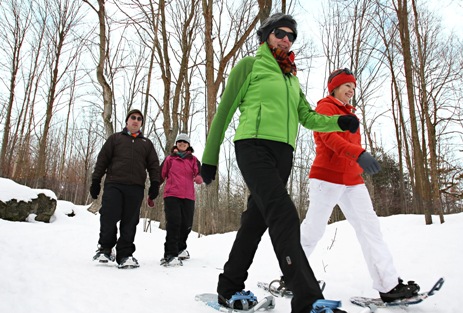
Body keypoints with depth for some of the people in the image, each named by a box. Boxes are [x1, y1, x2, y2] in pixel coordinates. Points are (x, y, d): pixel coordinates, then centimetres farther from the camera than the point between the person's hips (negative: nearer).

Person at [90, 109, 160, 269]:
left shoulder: (147, 143, 21)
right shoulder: (115, 138, 16)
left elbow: (153, 165, 15)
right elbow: (102, 159, 11)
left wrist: (155, 183, 1)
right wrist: (96, 181, 3)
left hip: (136, 188, 1)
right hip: (114, 185, -1)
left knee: (130, 222, -1)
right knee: (109, 217, -8)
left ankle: (125, 254, 6)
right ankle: (105, 248, 13)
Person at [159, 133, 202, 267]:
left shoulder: (193, 160, 14)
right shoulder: (169, 159, 12)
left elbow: (199, 172, -1)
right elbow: (161, 175, 12)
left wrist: (199, 177, -24)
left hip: (188, 196, 2)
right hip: (171, 195, -2)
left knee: (186, 224, 7)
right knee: (173, 223, -14)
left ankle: (180, 248, 32)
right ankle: (170, 255, -12)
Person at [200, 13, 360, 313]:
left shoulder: (292, 79, 26)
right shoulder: (250, 65, 8)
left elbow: (309, 118, 20)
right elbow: (225, 111, 4)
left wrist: (340, 122, 0)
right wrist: (210, 156, 0)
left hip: (283, 153, 7)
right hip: (254, 146, -6)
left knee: (257, 219, 6)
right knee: (284, 214, -22)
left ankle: (230, 288, 19)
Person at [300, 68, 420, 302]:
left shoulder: (350, 113, 24)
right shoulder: (324, 107, -1)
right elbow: (329, 137, -19)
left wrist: (361, 164, 14)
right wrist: (359, 154, -33)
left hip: (352, 180, 8)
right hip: (327, 176, -8)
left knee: (369, 225, -1)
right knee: (313, 228, -4)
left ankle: (389, 285, -1)